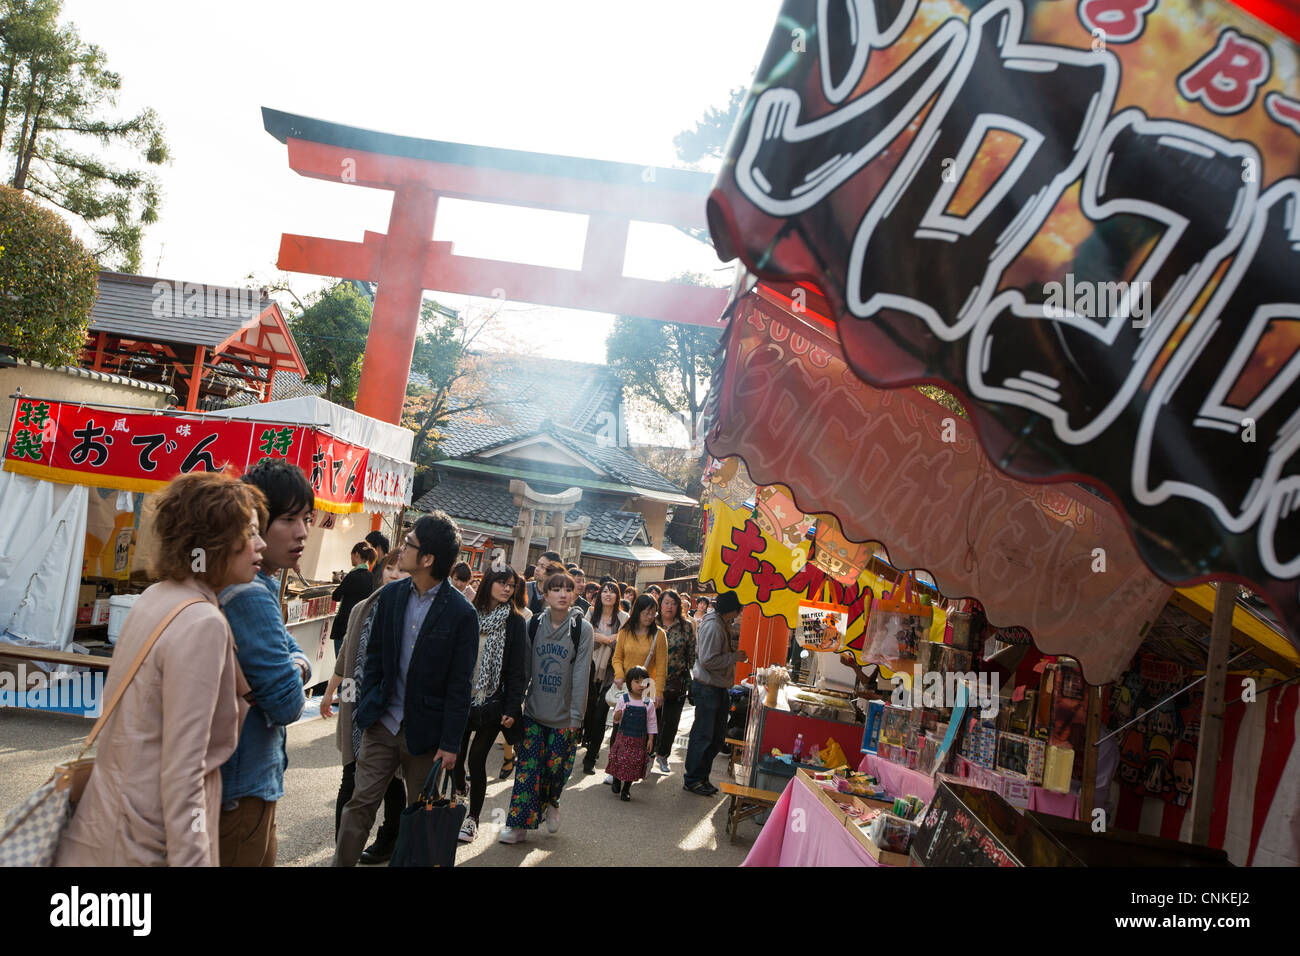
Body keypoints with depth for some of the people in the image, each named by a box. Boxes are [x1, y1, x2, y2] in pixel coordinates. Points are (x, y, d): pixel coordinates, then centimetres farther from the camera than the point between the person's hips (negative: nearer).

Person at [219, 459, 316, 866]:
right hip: (242, 787, -10)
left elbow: (295, 653, 12)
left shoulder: (262, 586, 7)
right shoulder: (251, 596, -25)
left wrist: (296, 665, -10)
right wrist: (294, 679, -5)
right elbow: (288, 703, -25)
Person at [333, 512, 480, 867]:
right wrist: (366, 705, 3)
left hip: (426, 731, -3)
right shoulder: (391, 595, 1)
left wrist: (450, 743, -10)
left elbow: (460, 684, -10)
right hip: (382, 722, 4)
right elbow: (374, 656, 9)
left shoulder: (461, 613, -13)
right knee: (359, 804, 7)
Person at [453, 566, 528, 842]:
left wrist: (511, 709, -12)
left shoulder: (514, 622, -3)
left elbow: (518, 669, -6)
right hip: (462, 699, 3)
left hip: (492, 703, -3)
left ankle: (472, 818, 17)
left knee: (476, 759, -1)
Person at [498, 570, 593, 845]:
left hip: (564, 715, -2)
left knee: (556, 765, 6)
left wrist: (576, 715, -10)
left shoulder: (582, 628, -8)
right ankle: (519, 825, 9)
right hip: (534, 710, 2)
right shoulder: (533, 625, 1)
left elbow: (581, 674, -9)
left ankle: (550, 803, 37)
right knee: (528, 767, -1)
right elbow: (525, 667, 6)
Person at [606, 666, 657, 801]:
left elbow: (651, 723, 4)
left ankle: (626, 789, 19)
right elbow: (616, 719, 0)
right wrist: (617, 716, -22)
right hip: (623, 736, -1)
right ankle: (616, 780, 29)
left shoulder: (648, 703, -2)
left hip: (639, 739, 1)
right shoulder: (623, 699, -5)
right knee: (620, 759, 0)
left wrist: (650, 739, 0)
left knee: (634, 764, 3)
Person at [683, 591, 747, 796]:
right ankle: (692, 780, 11)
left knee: (718, 737, 14)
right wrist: (735, 657, -16)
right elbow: (707, 661, -24)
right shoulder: (713, 626, -20)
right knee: (703, 736, 0)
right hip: (707, 688, -10)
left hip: (719, 688, 10)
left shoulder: (723, 624, 12)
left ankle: (702, 776, 25)